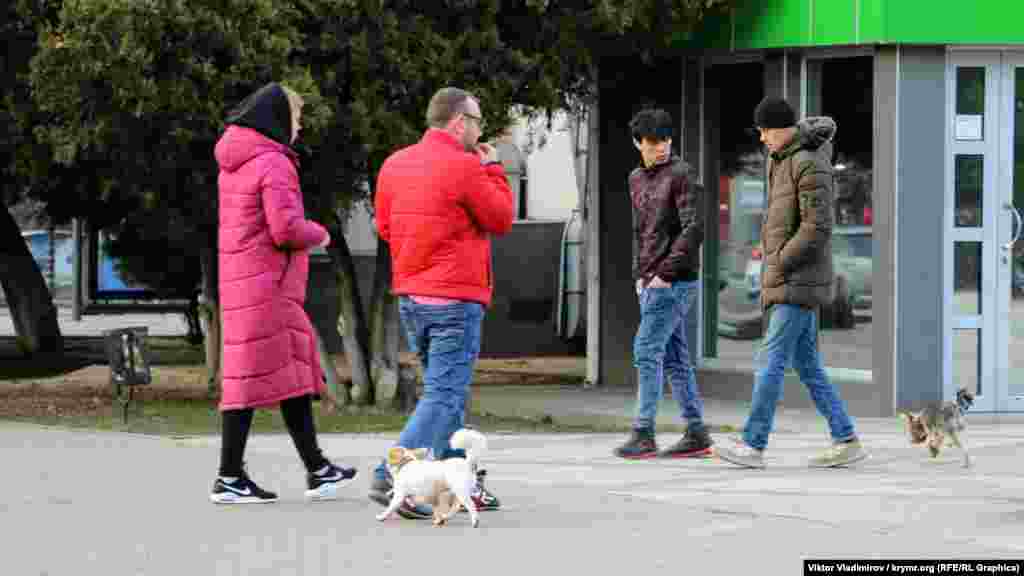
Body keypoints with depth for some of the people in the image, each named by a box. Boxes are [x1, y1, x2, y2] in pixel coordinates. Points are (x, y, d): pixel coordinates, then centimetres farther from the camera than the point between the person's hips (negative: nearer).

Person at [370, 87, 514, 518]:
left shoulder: (394, 164, 9)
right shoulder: (463, 167, -14)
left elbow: (384, 227, 17)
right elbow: (501, 220, -5)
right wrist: (493, 171, 5)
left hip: (409, 296, 8)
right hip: (455, 299, -8)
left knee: (447, 390, 18)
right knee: (445, 394, -8)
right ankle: (392, 478, -20)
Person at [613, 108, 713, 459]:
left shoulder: (679, 174, -8)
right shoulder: (636, 180, 15)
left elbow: (693, 229, -15)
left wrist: (665, 273, -16)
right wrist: (639, 275, 11)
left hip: (674, 281, -8)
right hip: (651, 283, 8)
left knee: (647, 352, -11)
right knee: (673, 358, 9)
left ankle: (643, 434, -10)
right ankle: (696, 434, 13)